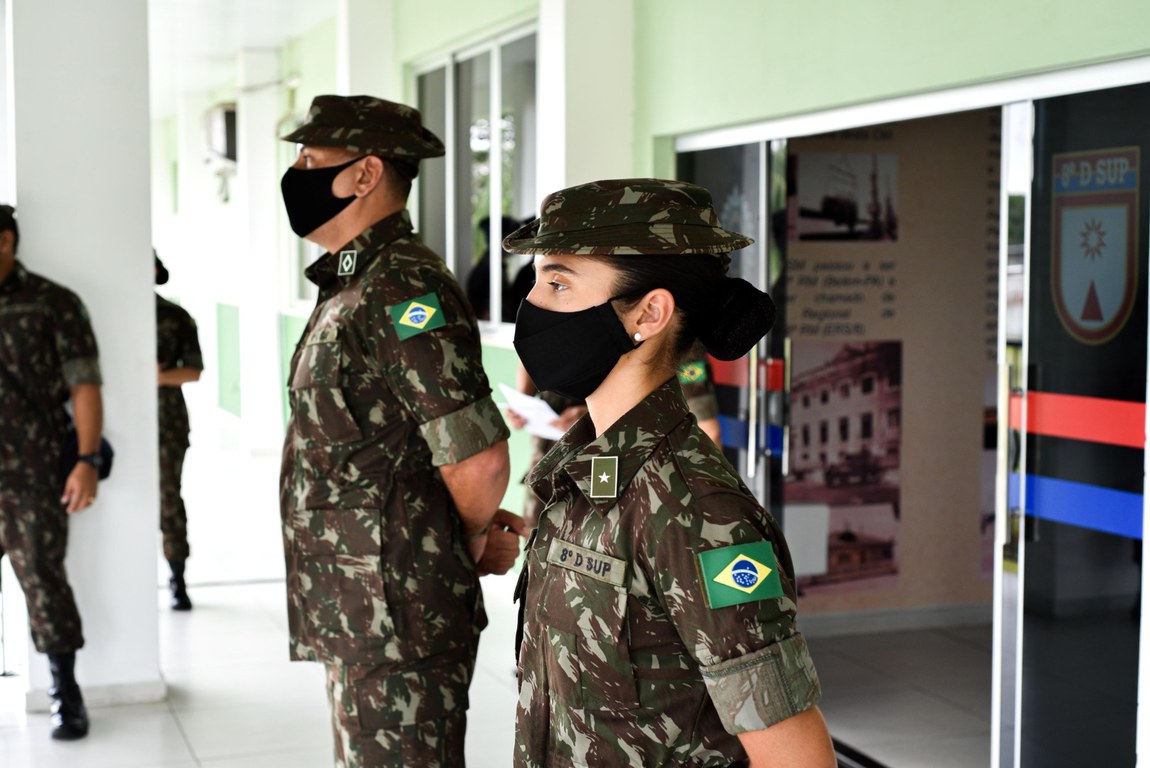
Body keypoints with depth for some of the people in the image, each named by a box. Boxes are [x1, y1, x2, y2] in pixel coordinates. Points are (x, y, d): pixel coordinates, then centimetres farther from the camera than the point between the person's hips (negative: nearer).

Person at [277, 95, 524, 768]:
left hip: (399, 624, -10)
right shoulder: (351, 289, 13)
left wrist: (473, 545, -5)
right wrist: (477, 535, 8)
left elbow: (479, 460, -24)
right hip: (358, 615, 10)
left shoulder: (403, 291, -20)